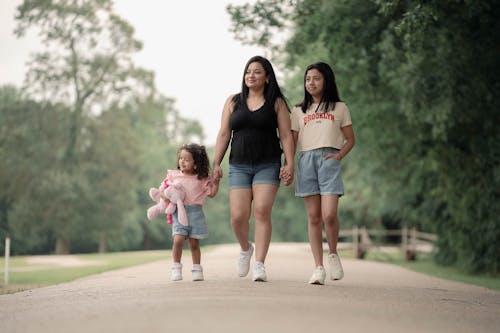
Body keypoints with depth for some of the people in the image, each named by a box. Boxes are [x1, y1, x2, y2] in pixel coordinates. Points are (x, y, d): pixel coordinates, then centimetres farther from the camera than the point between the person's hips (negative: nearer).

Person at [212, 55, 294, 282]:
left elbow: (286, 135, 2)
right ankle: (245, 249, 24)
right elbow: (224, 134, 11)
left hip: (268, 165, -2)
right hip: (239, 166, 2)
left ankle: (259, 264, -12)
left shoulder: (276, 103, 7)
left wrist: (290, 163, -9)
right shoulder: (233, 102, 13)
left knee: (262, 211, -15)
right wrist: (216, 163, 4)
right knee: (238, 215, -7)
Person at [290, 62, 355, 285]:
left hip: (329, 160, -2)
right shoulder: (299, 110, 18)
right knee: (313, 217, -1)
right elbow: (292, 141, 14)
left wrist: (339, 155, -4)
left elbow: (350, 139, 14)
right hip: (306, 160, 2)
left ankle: (333, 254, 9)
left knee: (329, 215, -16)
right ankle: (318, 267, 0)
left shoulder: (339, 107, 14)